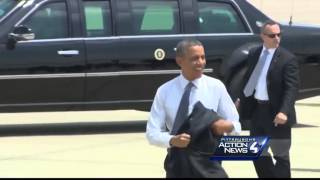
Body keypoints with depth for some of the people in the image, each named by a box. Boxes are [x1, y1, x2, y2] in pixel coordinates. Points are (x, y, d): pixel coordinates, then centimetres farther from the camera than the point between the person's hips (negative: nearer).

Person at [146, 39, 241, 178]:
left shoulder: (216, 87, -2)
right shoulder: (164, 91, -4)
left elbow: (236, 126, 1)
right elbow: (152, 133, -5)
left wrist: (228, 126, -24)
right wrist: (172, 140, -26)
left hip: (208, 162, 0)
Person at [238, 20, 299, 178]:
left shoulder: (288, 59, -12)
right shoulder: (254, 53, 7)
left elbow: (291, 88, -19)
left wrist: (284, 112, -30)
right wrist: (242, 100, 16)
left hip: (275, 113, -6)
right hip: (257, 110, 6)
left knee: (281, 155, 5)